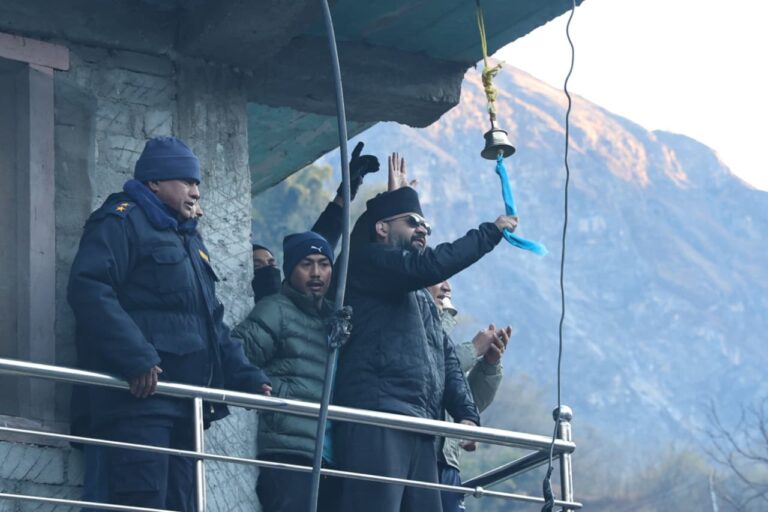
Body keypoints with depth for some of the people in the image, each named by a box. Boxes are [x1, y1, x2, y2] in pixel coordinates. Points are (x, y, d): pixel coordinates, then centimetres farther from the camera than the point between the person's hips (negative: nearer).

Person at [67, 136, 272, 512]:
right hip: (137, 400, -9)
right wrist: (135, 357, -27)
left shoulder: (189, 239, 29)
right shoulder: (122, 221, -1)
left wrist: (245, 377, 16)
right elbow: (87, 288, -18)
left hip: (184, 404, 9)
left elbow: (212, 324, 31)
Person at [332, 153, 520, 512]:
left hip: (419, 430, 9)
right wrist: (491, 232, 2)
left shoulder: (422, 297, 32)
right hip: (376, 420, -9)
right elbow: (430, 265, -8)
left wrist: (466, 413, 8)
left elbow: (446, 357, 25)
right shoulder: (367, 261, 7)